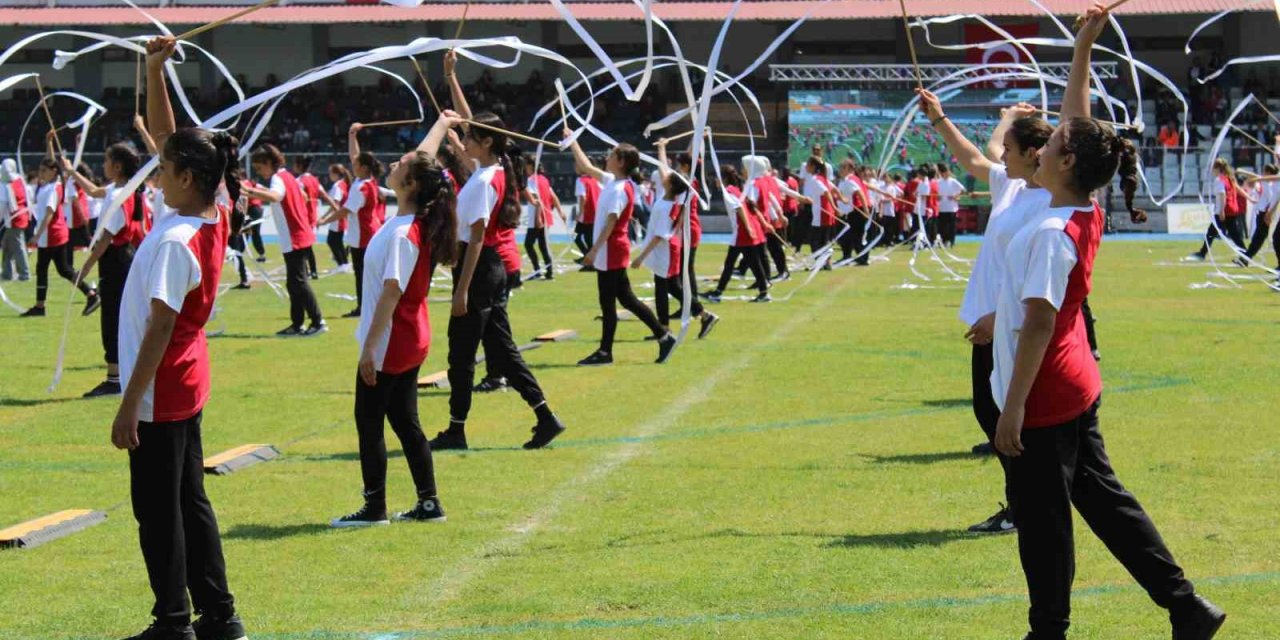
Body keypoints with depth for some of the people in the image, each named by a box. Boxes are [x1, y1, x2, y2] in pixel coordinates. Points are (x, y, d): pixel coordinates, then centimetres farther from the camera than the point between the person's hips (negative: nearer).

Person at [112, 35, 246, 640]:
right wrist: (155, 73, 1)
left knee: (158, 510, 1)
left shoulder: (175, 242, -23)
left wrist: (130, 405, -21)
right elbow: (163, 133, 10)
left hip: (160, 393, -9)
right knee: (189, 501, 15)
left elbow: (160, 328, -24)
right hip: (187, 386, 9)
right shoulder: (209, 220, 1)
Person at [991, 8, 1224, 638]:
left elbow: (1038, 326, -23)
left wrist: (1014, 407, -21)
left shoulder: (1052, 232, -21)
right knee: (1100, 497, 15)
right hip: (1075, 389, 9)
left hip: (1045, 397, -9)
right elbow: (1079, 122, 14)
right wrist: (1083, 49, 13)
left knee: (1041, 517, 3)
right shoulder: (1085, 213, 3)